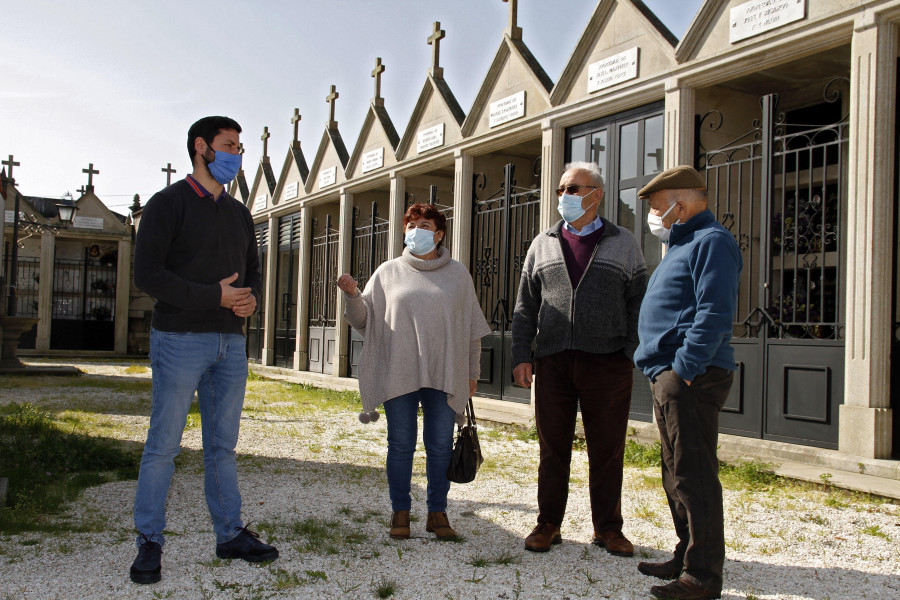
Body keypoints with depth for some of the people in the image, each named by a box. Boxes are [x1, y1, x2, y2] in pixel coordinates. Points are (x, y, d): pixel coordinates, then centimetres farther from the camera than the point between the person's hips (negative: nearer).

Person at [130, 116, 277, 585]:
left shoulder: (240, 214, 18)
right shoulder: (168, 203, -2)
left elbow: (253, 271, 21)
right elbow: (146, 273, -12)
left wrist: (251, 299, -3)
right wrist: (215, 296, -17)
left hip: (230, 342, 6)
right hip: (180, 339, -6)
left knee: (223, 445, 11)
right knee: (163, 445, 0)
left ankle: (230, 534, 19)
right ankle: (150, 542, 11)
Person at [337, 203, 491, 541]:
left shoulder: (458, 275, 11)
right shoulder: (388, 272, 10)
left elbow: (473, 329, 12)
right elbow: (364, 320, 7)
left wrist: (472, 373, 8)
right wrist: (352, 296, -13)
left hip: (444, 375, 0)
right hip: (399, 374, 0)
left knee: (440, 446, 4)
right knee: (400, 444, 4)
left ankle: (437, 513, 16)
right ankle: (400, 512, 15)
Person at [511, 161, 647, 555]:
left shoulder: (623, 244, 9)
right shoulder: (542, 245, 14)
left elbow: (637, 304, 6)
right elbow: (525, 306, 12)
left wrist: (635, 353, -5)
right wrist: (521, 355, 3)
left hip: (607, 361, -1)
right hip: (552, 361, 2)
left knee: (607, 450, 5)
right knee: (553, 448, 6)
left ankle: (608, 528, 19)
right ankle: (548, 525, 18)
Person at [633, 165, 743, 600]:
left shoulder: (711, 242, -10)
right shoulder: (683, 245, 23)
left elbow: (714, 315, -21)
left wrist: (684, 368, -23)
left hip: (691, 378, -11)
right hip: (669, 376, 11)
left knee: (693, 476, -7)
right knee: (677, 474, 16)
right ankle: (687, 558, 27)